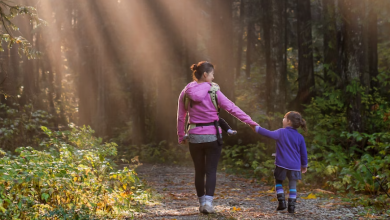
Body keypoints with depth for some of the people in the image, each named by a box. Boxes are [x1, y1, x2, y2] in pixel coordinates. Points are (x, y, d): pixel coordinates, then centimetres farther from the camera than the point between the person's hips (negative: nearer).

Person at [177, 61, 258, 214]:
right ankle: (208, 202, -11)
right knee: (211, 171, 2)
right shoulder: (213, 91, -7)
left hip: (195, 137, 3)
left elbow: (181, 117, 6)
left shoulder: (185, 93, 2)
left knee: (199, 171, 14)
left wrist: (181, 137, 16)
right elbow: (231, 108, -8)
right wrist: (250, 122, -5)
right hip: (212, 136, -3)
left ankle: (202, 203, 20)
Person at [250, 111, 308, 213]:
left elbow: (269, 134, -14)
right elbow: (303, 152, 8)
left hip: (282, 164, -2)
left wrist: (257, 128, -5)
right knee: (292, 185, 9)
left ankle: (281, 202, 4)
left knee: (278, 182, 17)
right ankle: (291, 206, 3)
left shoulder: (281, 132, -6)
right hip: (295, 166, 2)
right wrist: (304, 165, 21)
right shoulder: (300, 137, 4)